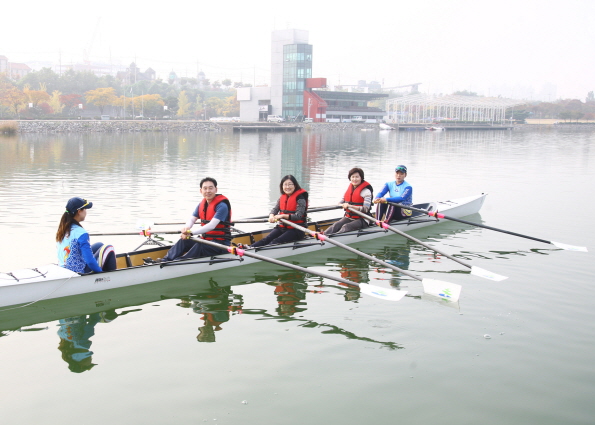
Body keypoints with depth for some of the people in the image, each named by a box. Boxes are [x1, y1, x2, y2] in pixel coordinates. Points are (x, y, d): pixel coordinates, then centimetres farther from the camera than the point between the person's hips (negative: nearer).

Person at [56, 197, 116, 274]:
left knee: (99, 245, 22)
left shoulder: (62, 228, 1)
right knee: (108, 249, 4)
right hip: (80, 272, -9)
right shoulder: (81, 233, -24)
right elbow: (90, 261, -25)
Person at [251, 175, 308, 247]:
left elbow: (298, 216, -19)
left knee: (276, 241, -27)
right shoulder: (282, 198, 11)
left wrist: (283, 216, -30)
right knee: (266, 239, -16)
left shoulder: (300, 199, -10)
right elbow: (275, 209, 2)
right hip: (282, 227, 6)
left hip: (295, 229, -6)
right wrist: (271, 216, -23)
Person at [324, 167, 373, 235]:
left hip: (362, 220, -5)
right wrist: (343, 205, -14)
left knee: (346, 227, -31)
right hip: (348, 218, 6)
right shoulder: (349, 188, 11)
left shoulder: (365, 191, -9)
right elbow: (341, 203, 12)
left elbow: (366, 209, -18)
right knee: (336, 225, -22)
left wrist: (350, 206, -28)